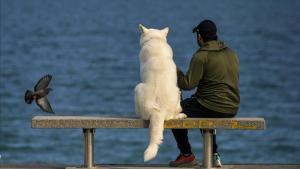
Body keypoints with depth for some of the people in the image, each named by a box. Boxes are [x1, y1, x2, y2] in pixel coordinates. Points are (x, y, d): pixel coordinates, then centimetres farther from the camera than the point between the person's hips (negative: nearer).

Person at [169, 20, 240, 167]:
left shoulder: (201, 56, -14)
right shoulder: (232, 54, 11)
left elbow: (188, 84, -15)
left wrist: (177, 73, 5)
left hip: (212, 108, -7)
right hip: (232, 109, 7)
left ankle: (187, 155, 18)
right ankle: (214, 156, 30)